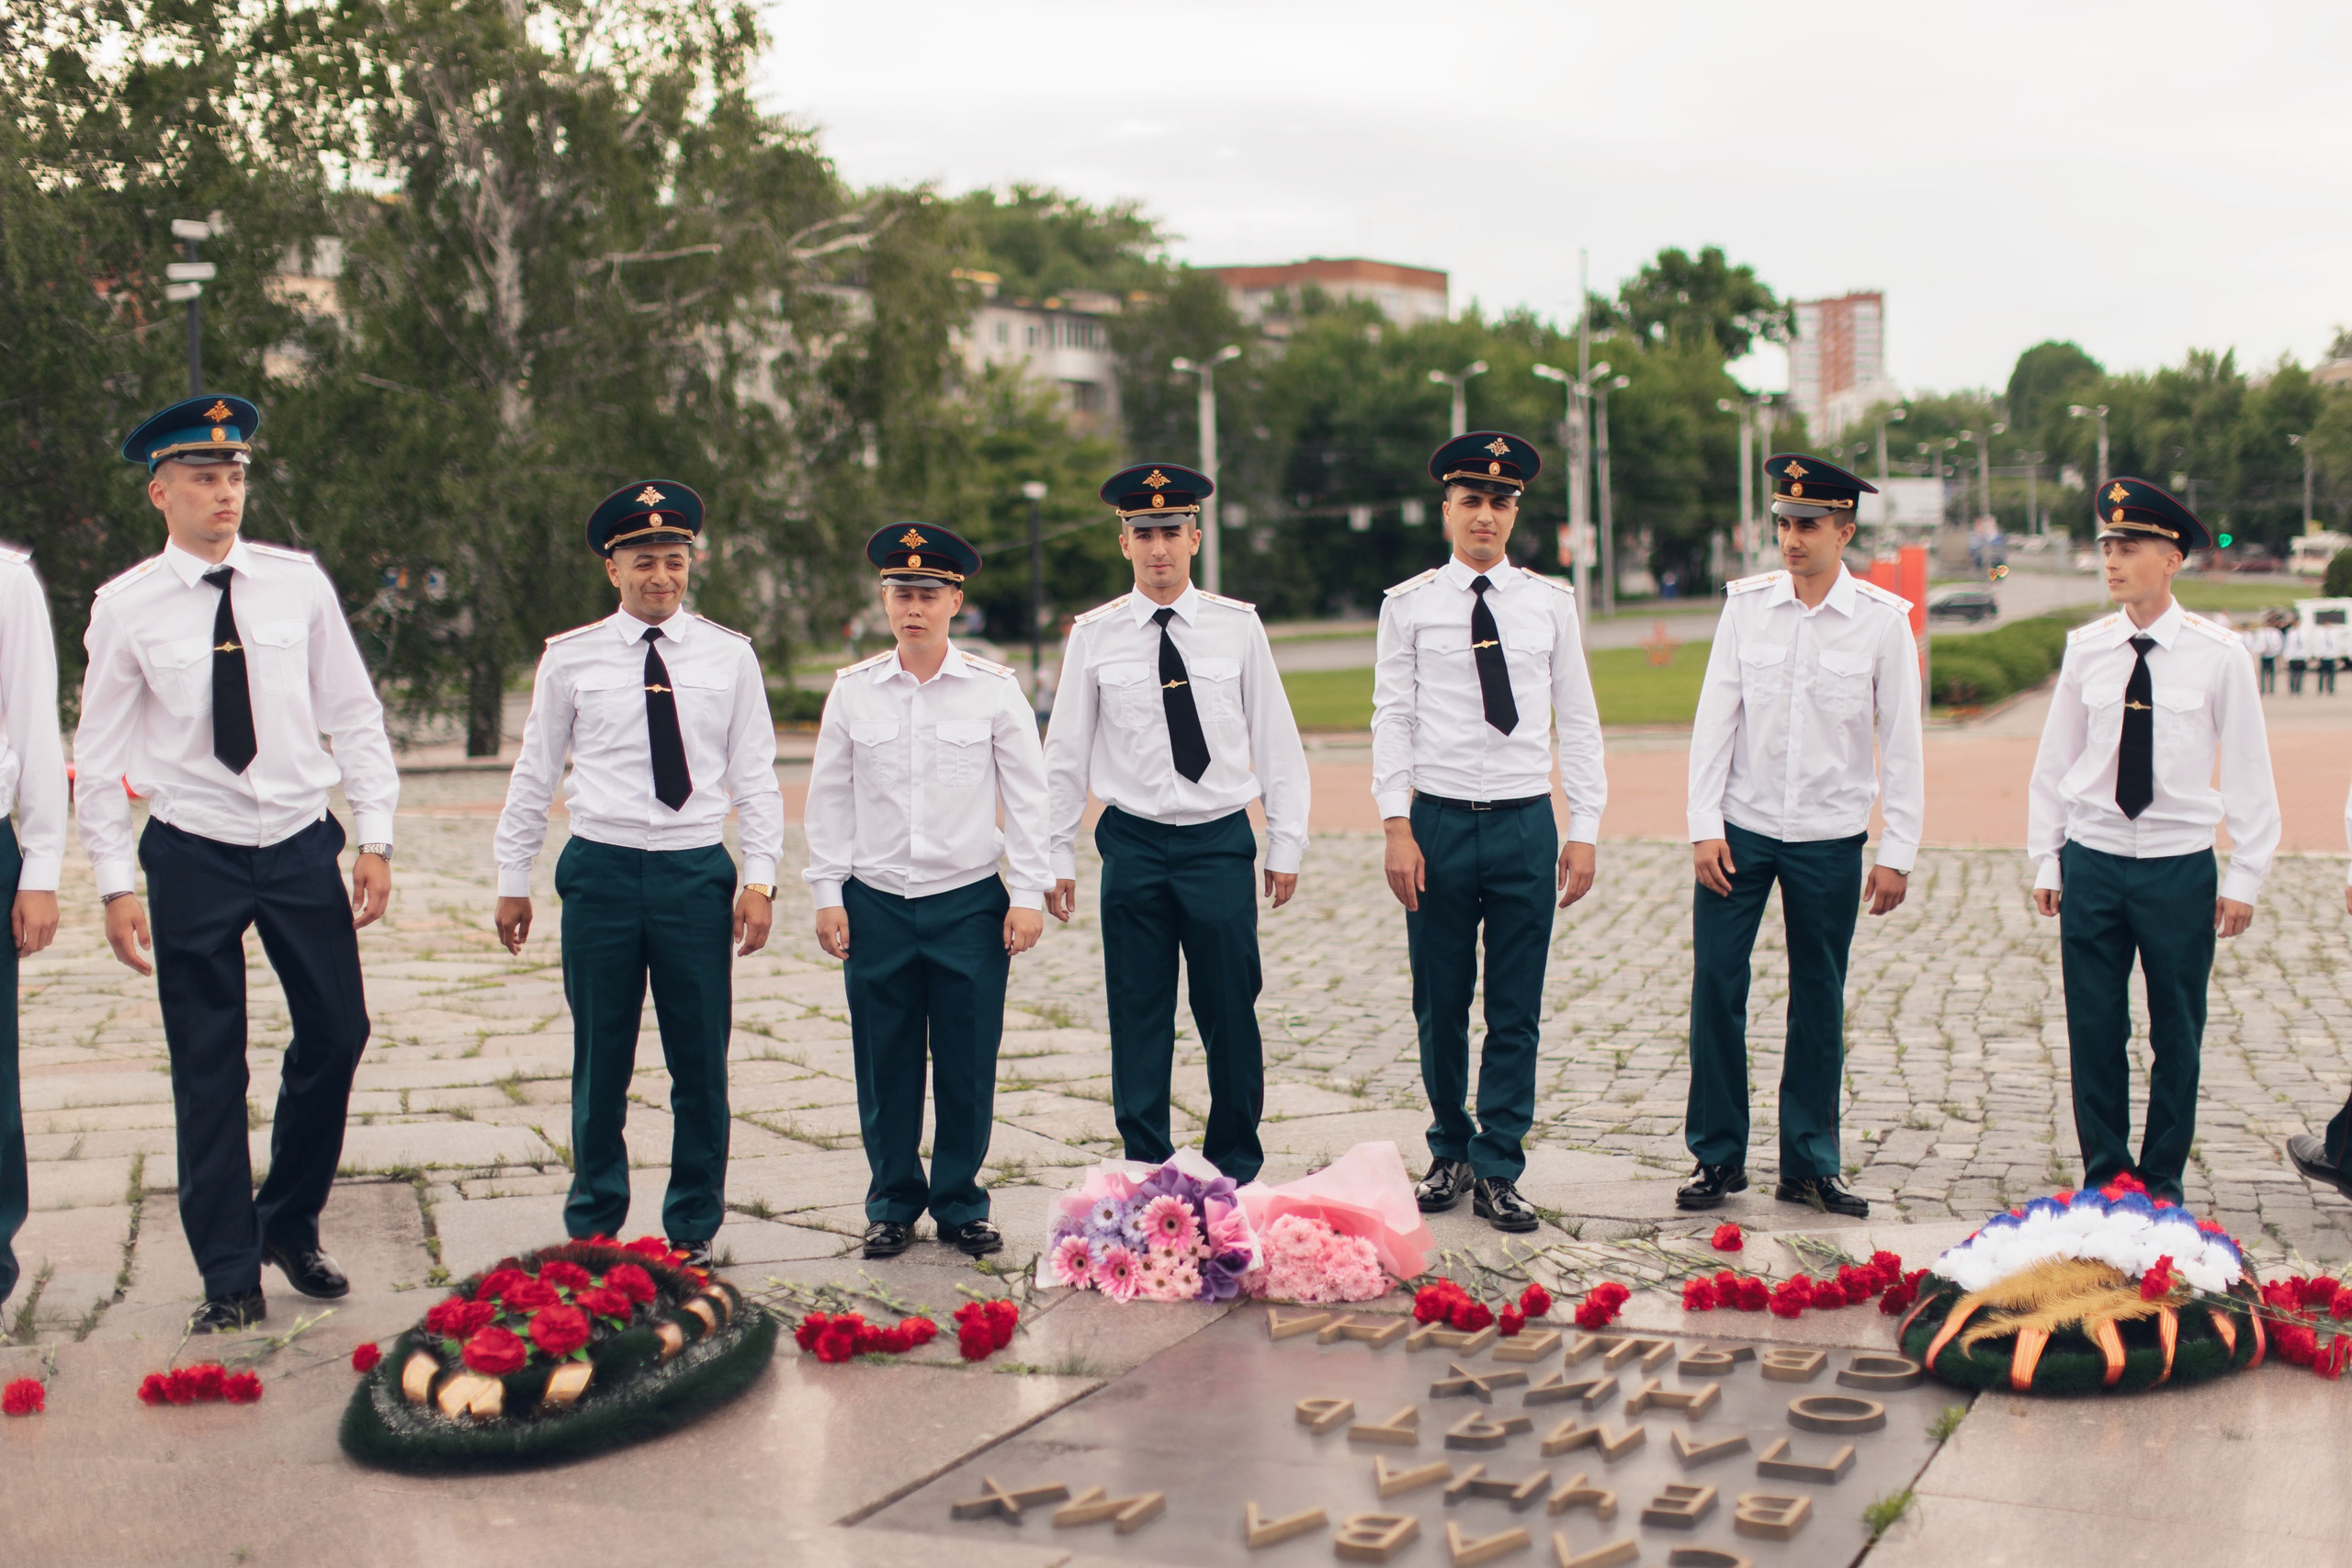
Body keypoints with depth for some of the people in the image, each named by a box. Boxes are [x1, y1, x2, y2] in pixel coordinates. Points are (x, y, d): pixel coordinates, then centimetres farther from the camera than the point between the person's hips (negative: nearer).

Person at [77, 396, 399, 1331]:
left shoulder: (297, 583, 2)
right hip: (193, 855, -2)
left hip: (302, 842, 2)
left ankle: (290, 1224, 26)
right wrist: (115, 883, -3)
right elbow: (99, 752, 2)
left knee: (337, 1031, 4)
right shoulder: (126, 607, -2)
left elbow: (353, 713, 6)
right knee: (208, 1073, 2)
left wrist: (376, 837, 0)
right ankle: (230, 1278, 14)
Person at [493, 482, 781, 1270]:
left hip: (697, 871, 0)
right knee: (600, 1059, 6)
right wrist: (512, 880, 10)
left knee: (701, 1060, 4)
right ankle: (594, 1227, 20)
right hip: (601, 871, 0)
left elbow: (755, 776, 7)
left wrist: (759, 877, -2)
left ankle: (694, 1228, 18)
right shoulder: (569, 658, 5)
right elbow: (534, 774, 11)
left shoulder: (729, 657, 5)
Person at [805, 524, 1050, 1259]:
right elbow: (829, 799, 8)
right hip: (876, 904, 1)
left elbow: (1027, 797, 3)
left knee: (968, 1065, 3)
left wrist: (1028, 895, -1)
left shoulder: (995, 690, 0)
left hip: (970, 903, -1)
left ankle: (960, 1204, 18)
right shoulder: (853, 690, 4)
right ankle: (892, 1205, 20)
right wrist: (827, 894, 3)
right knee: (884, 1064, 5)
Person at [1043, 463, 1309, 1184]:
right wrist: (1056, 857, 5)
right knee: (1138, 1018, 5)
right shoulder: (1094, 635, 2)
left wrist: (1287, 844, 4)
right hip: (1133, 846, 0)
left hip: (1220, 841, 0)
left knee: (1230, 1013, 4)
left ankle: (1235, 1167, 21)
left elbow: (1276, 739, 6)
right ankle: (1147, 1170, 17)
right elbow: (1065, 753, 7)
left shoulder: (1238, 626, 2)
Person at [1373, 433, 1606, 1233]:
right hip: (1439, 821, -1)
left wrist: (1585, 828, 2)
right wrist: (1396, 826, -8)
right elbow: (1391, 718, 1)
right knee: (1440, 1006, 7)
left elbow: (1578, 721, 9)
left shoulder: (1551, 602, 7)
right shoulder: (1409, 604, 3)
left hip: (1526, 822, 1)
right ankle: (1451, 1152, 25)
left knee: (1517, 1010, 3)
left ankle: (1498, 1170, 13)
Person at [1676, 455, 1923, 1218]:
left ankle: (1810, 1165, 17)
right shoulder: (1747, 603, 0)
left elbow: (1900, 742, -1)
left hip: (1830, 838, -1)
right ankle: (1717, 1155, 10)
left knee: (1819, 1003, 7)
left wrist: (1898, 851, -4)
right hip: (1742, 830, 1)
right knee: (1716, 986, -2)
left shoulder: (1882, 618, -4)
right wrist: (1705, 825, -4)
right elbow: (1715, 717, 2)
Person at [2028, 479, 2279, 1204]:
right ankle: (2104, 1173, 18)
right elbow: (2054, 762, 8)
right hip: (2092, 863, 2)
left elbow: (2249, 771, 0)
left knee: (2178, 1033, 5)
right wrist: (2046, 861, 6)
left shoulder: (2218, 655, -5)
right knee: (2094, 1029, 4)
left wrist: (2245, 878, -3)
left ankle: (2162, 1181, 18)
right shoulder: (2087, 649, 1)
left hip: (2180, 866, -2)